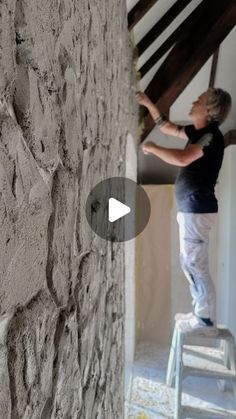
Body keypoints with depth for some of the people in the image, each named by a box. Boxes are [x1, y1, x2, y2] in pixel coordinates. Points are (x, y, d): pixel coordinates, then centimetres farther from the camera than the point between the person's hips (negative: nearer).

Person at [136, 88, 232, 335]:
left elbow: (182, 159, -28)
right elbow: (167, 128, 24)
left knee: (195, 264, -3)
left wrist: (152, 148, -14)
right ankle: (201, 312, 27)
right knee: (188, 262, 15)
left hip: (198, 209, -10)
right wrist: (148, 103, 19)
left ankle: (206, 321, 10)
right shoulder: (198, 132, 14)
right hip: (190, 208, 10)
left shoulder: (211, 135, -14)